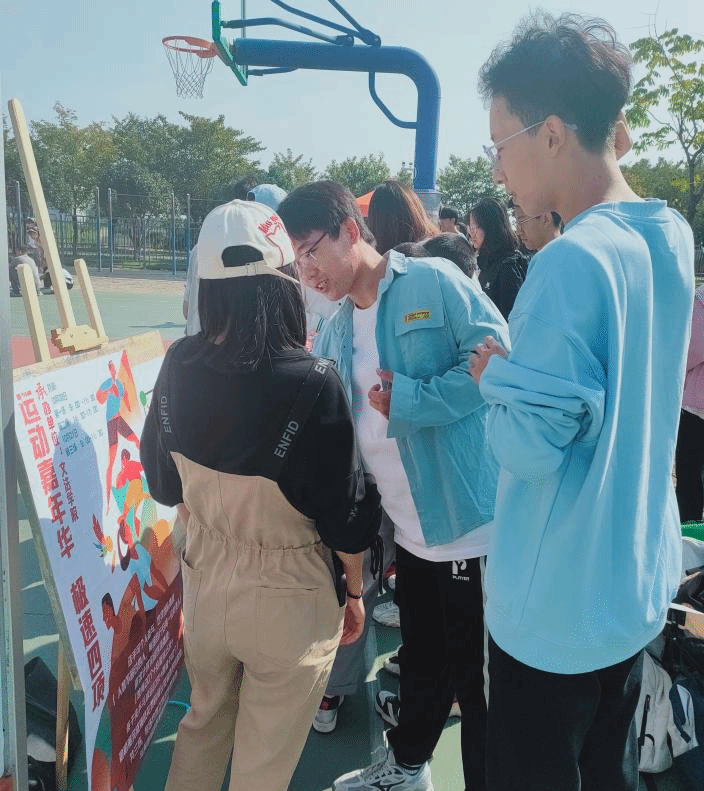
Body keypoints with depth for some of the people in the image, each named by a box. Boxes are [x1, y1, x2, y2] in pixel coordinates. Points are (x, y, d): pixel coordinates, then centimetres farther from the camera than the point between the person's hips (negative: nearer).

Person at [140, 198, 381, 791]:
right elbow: (346, 512, -15)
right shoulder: (312, 385, -24)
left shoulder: (179, 366, -10)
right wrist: (354, 591, 1)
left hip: (205, 579, 5)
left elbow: (165, 481, 3)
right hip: (288, 594, -4)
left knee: (205, 721, 30)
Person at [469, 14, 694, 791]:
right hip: (635, 581, 8)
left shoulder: (571, 261, -26)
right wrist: (520, 366, 1)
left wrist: (494, 374, -7)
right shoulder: (672, 237, 1)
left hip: (556, 603, -8)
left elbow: (528, 444, -24)